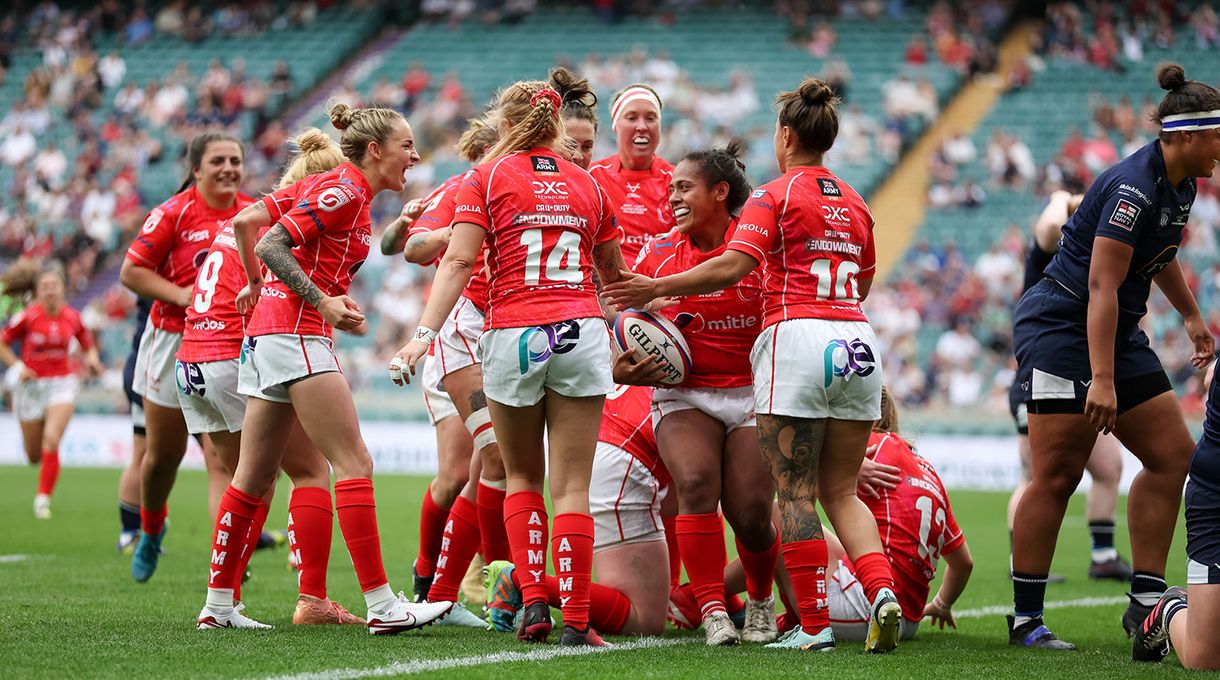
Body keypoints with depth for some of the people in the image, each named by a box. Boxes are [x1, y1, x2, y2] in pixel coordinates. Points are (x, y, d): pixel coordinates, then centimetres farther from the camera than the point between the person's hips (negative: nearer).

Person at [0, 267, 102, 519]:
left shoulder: (72, 317, -2)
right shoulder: (28, 316, -9)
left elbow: (87, 344, 14)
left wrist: (92, 358, -7)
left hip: (62, 383, 0)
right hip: (32, 384, 0)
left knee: (51, 440, -21)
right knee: (33, 455, 7)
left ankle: (43, 497, -13)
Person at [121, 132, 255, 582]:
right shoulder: (174, 214, -8)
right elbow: (131, 272, -7)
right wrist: (183, 295, -18)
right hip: (173, 342, -1)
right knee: (163, 454, 10)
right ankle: (151, 531, 37)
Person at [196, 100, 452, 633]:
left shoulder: (328, 186, 18)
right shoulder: (343, 191, -10)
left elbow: (244, 222, 18)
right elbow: (273, 245, -16)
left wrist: (255, 284, 28)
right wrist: (322, 302, -19)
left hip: (266, 333, 10)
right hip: (295, 332, -10)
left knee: (255, 476, 12)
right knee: (354, 464, -12)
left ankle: (218, 604, 15)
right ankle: (382, 605, -16)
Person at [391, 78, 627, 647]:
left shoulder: (486, 179, 4)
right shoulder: (586, 184, 12)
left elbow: (458, 261, -8)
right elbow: (613, 271, 20)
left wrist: (424, 332, -13)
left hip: (512, 338, -1)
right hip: (581, 333, 1)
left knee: (523, 478, 16)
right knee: (572, 487, 1)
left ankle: (533, 601, 4)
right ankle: (576, 619, -5)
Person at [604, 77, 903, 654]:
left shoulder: (774, 196, -2)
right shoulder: (855, 204, 17)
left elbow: (732, 266, -14)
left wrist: (657, 288, -9)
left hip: (797, 338, -6)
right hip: (857, 343, 6)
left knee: (796, 493, -2)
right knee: (840, 492, 10)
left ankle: (813, 624, -5)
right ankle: (883, 592, -11)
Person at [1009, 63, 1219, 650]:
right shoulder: (1133, 188, -23)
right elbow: (1102, 285, -27)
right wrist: (1102, 378, -31)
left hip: (1118, 333, 10)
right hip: (1060, 327, -10)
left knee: (1173, 455, 2)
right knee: (1058, 474, -10)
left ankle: (1145, 601, 5)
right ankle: (1025, 618, -4)